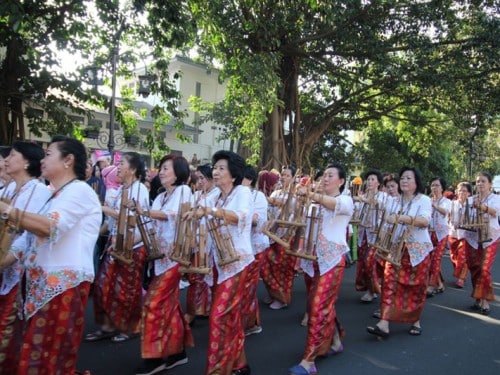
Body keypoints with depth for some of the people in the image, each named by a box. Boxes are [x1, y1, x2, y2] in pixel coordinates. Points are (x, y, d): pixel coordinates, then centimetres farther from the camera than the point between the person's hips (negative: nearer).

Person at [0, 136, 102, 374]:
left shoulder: (79, 190, -10)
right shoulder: (54, 195, 20)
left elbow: (52, 227, -27)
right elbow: (36, 239, 19)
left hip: (63, 285, -9)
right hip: (41, 283, 9)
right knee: (33, 356, 13)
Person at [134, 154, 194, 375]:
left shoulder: (183, 190, -4)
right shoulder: (160, 197, 16)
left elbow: (178, 216, -19)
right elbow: (154, 225, 14)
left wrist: (147, 213, -23)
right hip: (161, 254, 7)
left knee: (154, 302, -8)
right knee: (169, 303, 9)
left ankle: (156, 355, 2)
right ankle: (177, 351, 20)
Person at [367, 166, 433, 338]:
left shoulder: (424, 200, -5)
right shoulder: (393, 201, 9)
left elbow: (425, 221, -22)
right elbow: (386, 222, 11)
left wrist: (402, 218, -34)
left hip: (417, 250, -3)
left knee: (416, 287, 5)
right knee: (390, 284, -7)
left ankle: (415, 321, 25)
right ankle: (384, 323, -10)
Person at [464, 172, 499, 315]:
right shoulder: (471, 199, 10)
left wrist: (482, 207, -43)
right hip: (472, 237, 4)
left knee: (484, 269, -11)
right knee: (474, 269, 5)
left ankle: (485, 301, -1)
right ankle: (478, 299, 17)